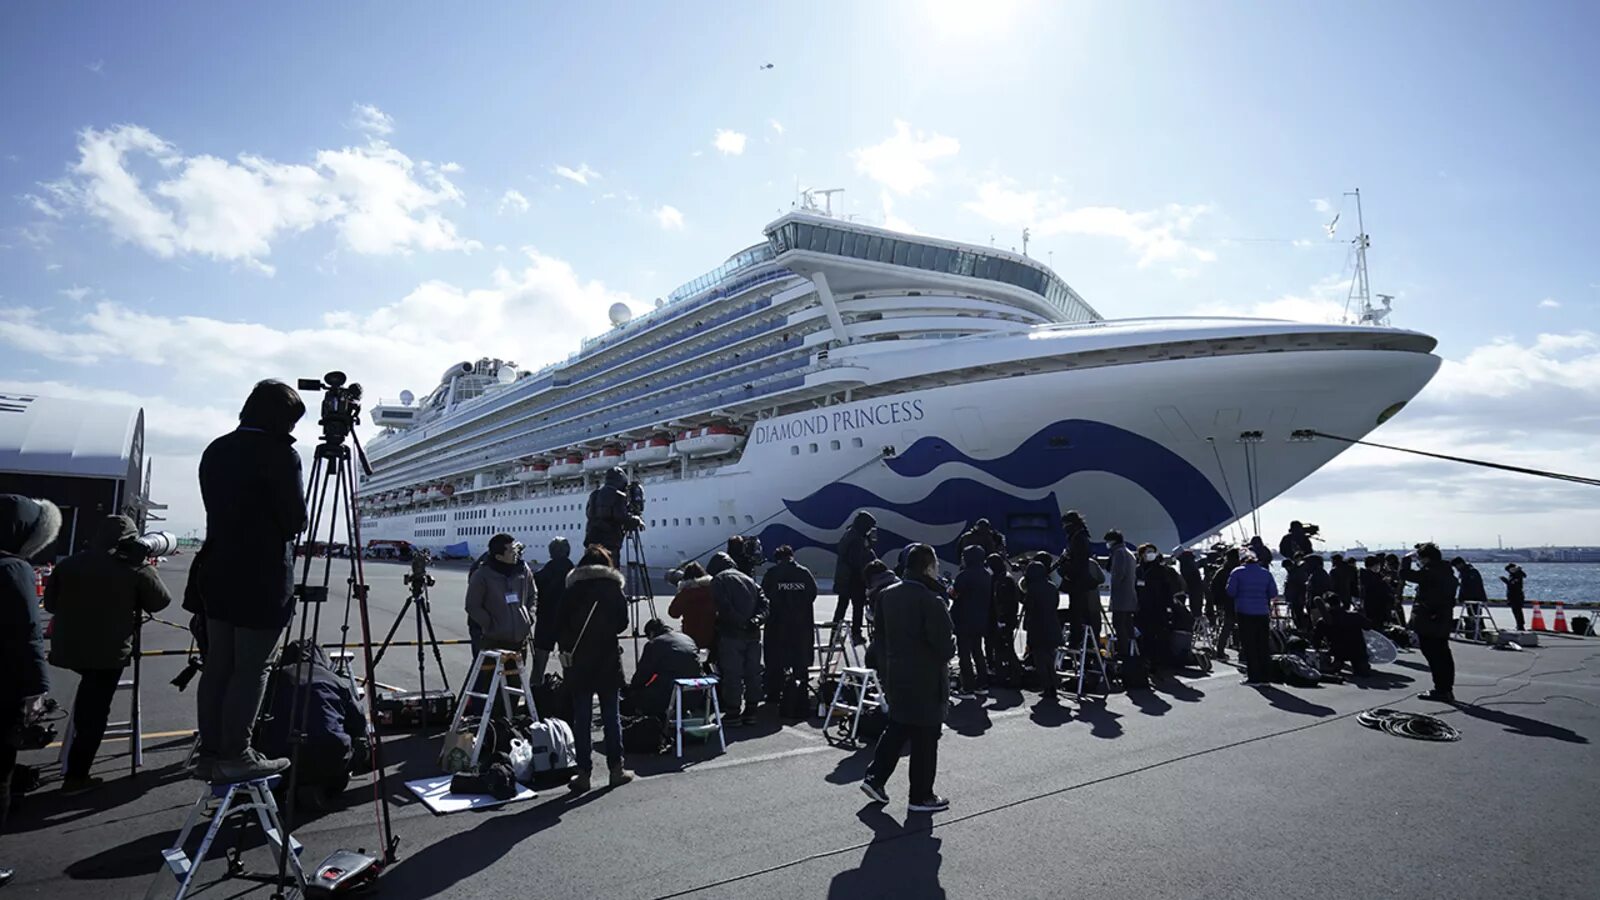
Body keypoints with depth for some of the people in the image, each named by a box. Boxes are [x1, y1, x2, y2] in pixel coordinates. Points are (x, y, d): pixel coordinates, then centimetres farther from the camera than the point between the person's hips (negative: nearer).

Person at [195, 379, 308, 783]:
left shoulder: (216, 450, 10)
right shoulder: (279, 454, -15)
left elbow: (218, 508, 15)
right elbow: (296, 520, -13)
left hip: (219, 574, 8)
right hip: (262, 579, -8)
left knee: (217, 665, 13)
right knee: (251, 669, 0)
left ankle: (210, 753, 20)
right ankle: (235, 757, 5)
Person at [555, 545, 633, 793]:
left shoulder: (572, 591, -1)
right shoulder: (614, 589, -1)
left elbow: (561, 626, -4)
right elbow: (622, 623, 3)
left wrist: (566, 650, 8)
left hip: (579, 661, 0)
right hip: (608, 660, 0)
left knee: (581, 718, 5)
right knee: (611, 715, 9)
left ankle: (583, 774, 6)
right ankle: (616, 769, 14)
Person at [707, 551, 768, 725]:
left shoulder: (718, 581, 1)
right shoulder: (749, 580, 20)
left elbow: (724, 607, -13)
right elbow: (764, 603, 9)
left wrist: (740, 623, -10)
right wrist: (756, 619, -4)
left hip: (731, 634, -6)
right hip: (753, 634, 6)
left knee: (732, 674, 0)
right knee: (753, 672, 11)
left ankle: (733, 713, 3)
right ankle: (751, 711, 16)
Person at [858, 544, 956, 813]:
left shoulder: (887, 595, 2)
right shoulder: (931, 601, -21)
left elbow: (881, 636, 9)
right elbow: (946, 646, -20)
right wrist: (950, 647, 3)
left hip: (894, 676, 7)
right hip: (925, 681, -7)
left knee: (896, 728, 22)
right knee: (925, 738, 7)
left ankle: (875, 778, 21)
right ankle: (921, 796, 17)